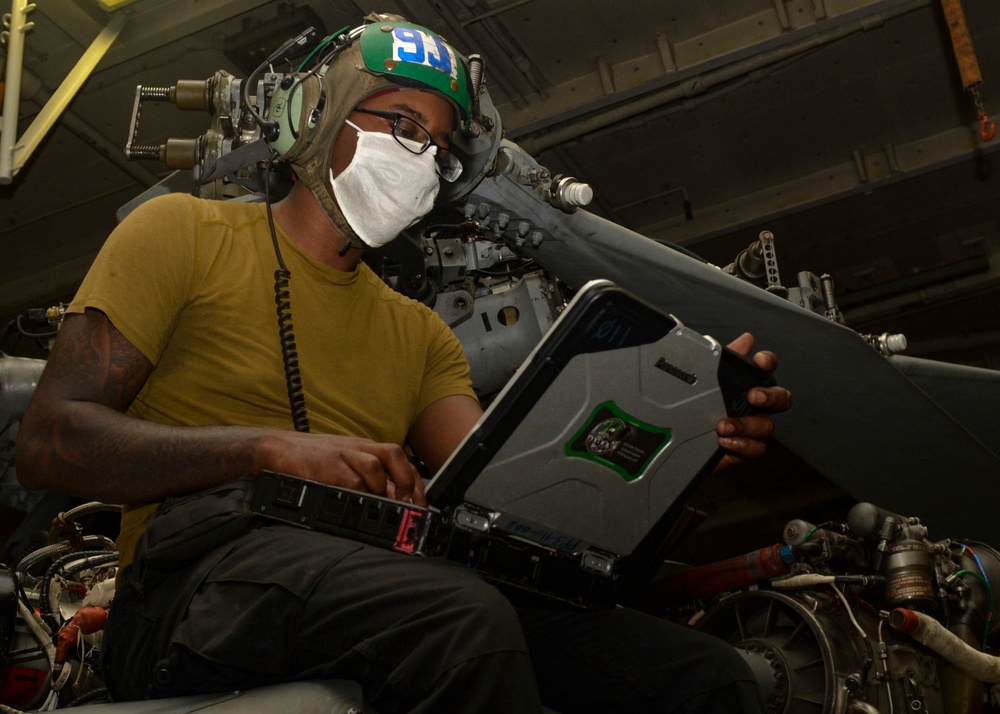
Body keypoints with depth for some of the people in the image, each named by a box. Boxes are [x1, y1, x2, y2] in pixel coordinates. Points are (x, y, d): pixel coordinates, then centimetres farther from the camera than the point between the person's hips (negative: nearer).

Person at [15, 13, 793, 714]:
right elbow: (50, 441, 1)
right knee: (465, 617, -37)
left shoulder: (420, 332, 28)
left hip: (387, 589, 5)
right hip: (199, 575, -4)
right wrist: (273, 449, -15)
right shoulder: (182, 232, 13)